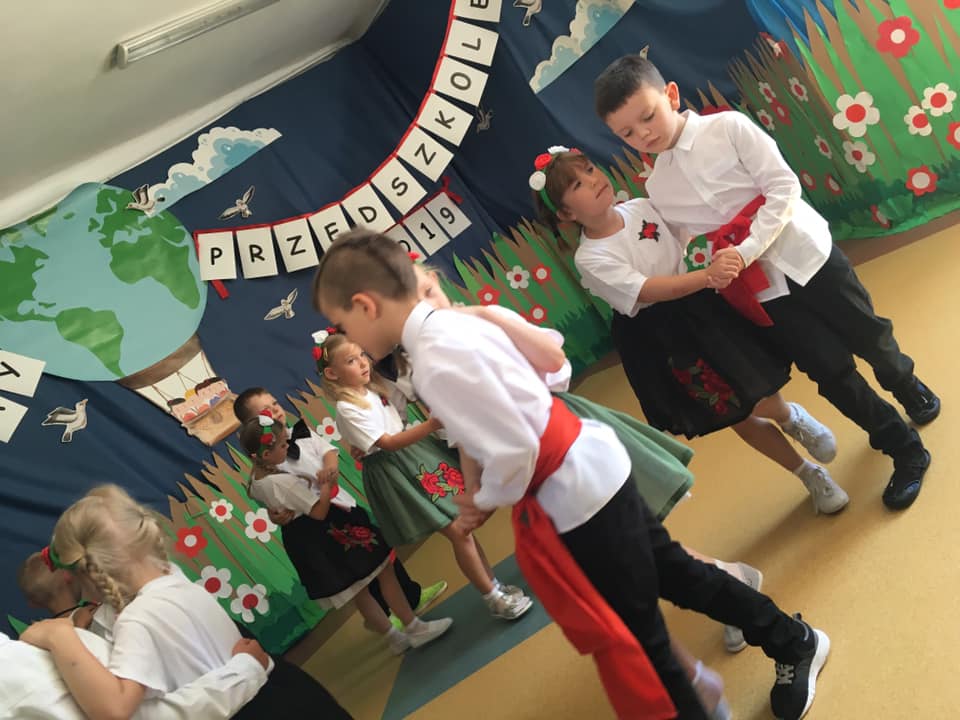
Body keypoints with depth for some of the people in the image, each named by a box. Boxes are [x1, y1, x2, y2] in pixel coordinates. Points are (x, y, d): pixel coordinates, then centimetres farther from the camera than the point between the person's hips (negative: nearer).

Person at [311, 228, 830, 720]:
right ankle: (793, 642, 45)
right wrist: (485, 483, 11)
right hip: (592, 464, 9)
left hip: (571, 498, -9)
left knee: (626, 635, 12)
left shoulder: (436, 363, -26)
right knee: (671, 571, 26)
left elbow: (514, 453, -27)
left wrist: (486, 499, -6)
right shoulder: (455, 320, 3)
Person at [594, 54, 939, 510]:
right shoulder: (658, 190, 1)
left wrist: (747, 250, -22)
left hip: (806, 254, -2)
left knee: (868, 337, 14)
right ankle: (906, 450, 25)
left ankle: (908, 386, 51)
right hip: (763, 290, 2)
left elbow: (784, 187, -14)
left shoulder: (727, 128, -10)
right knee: (831, 371, 4)